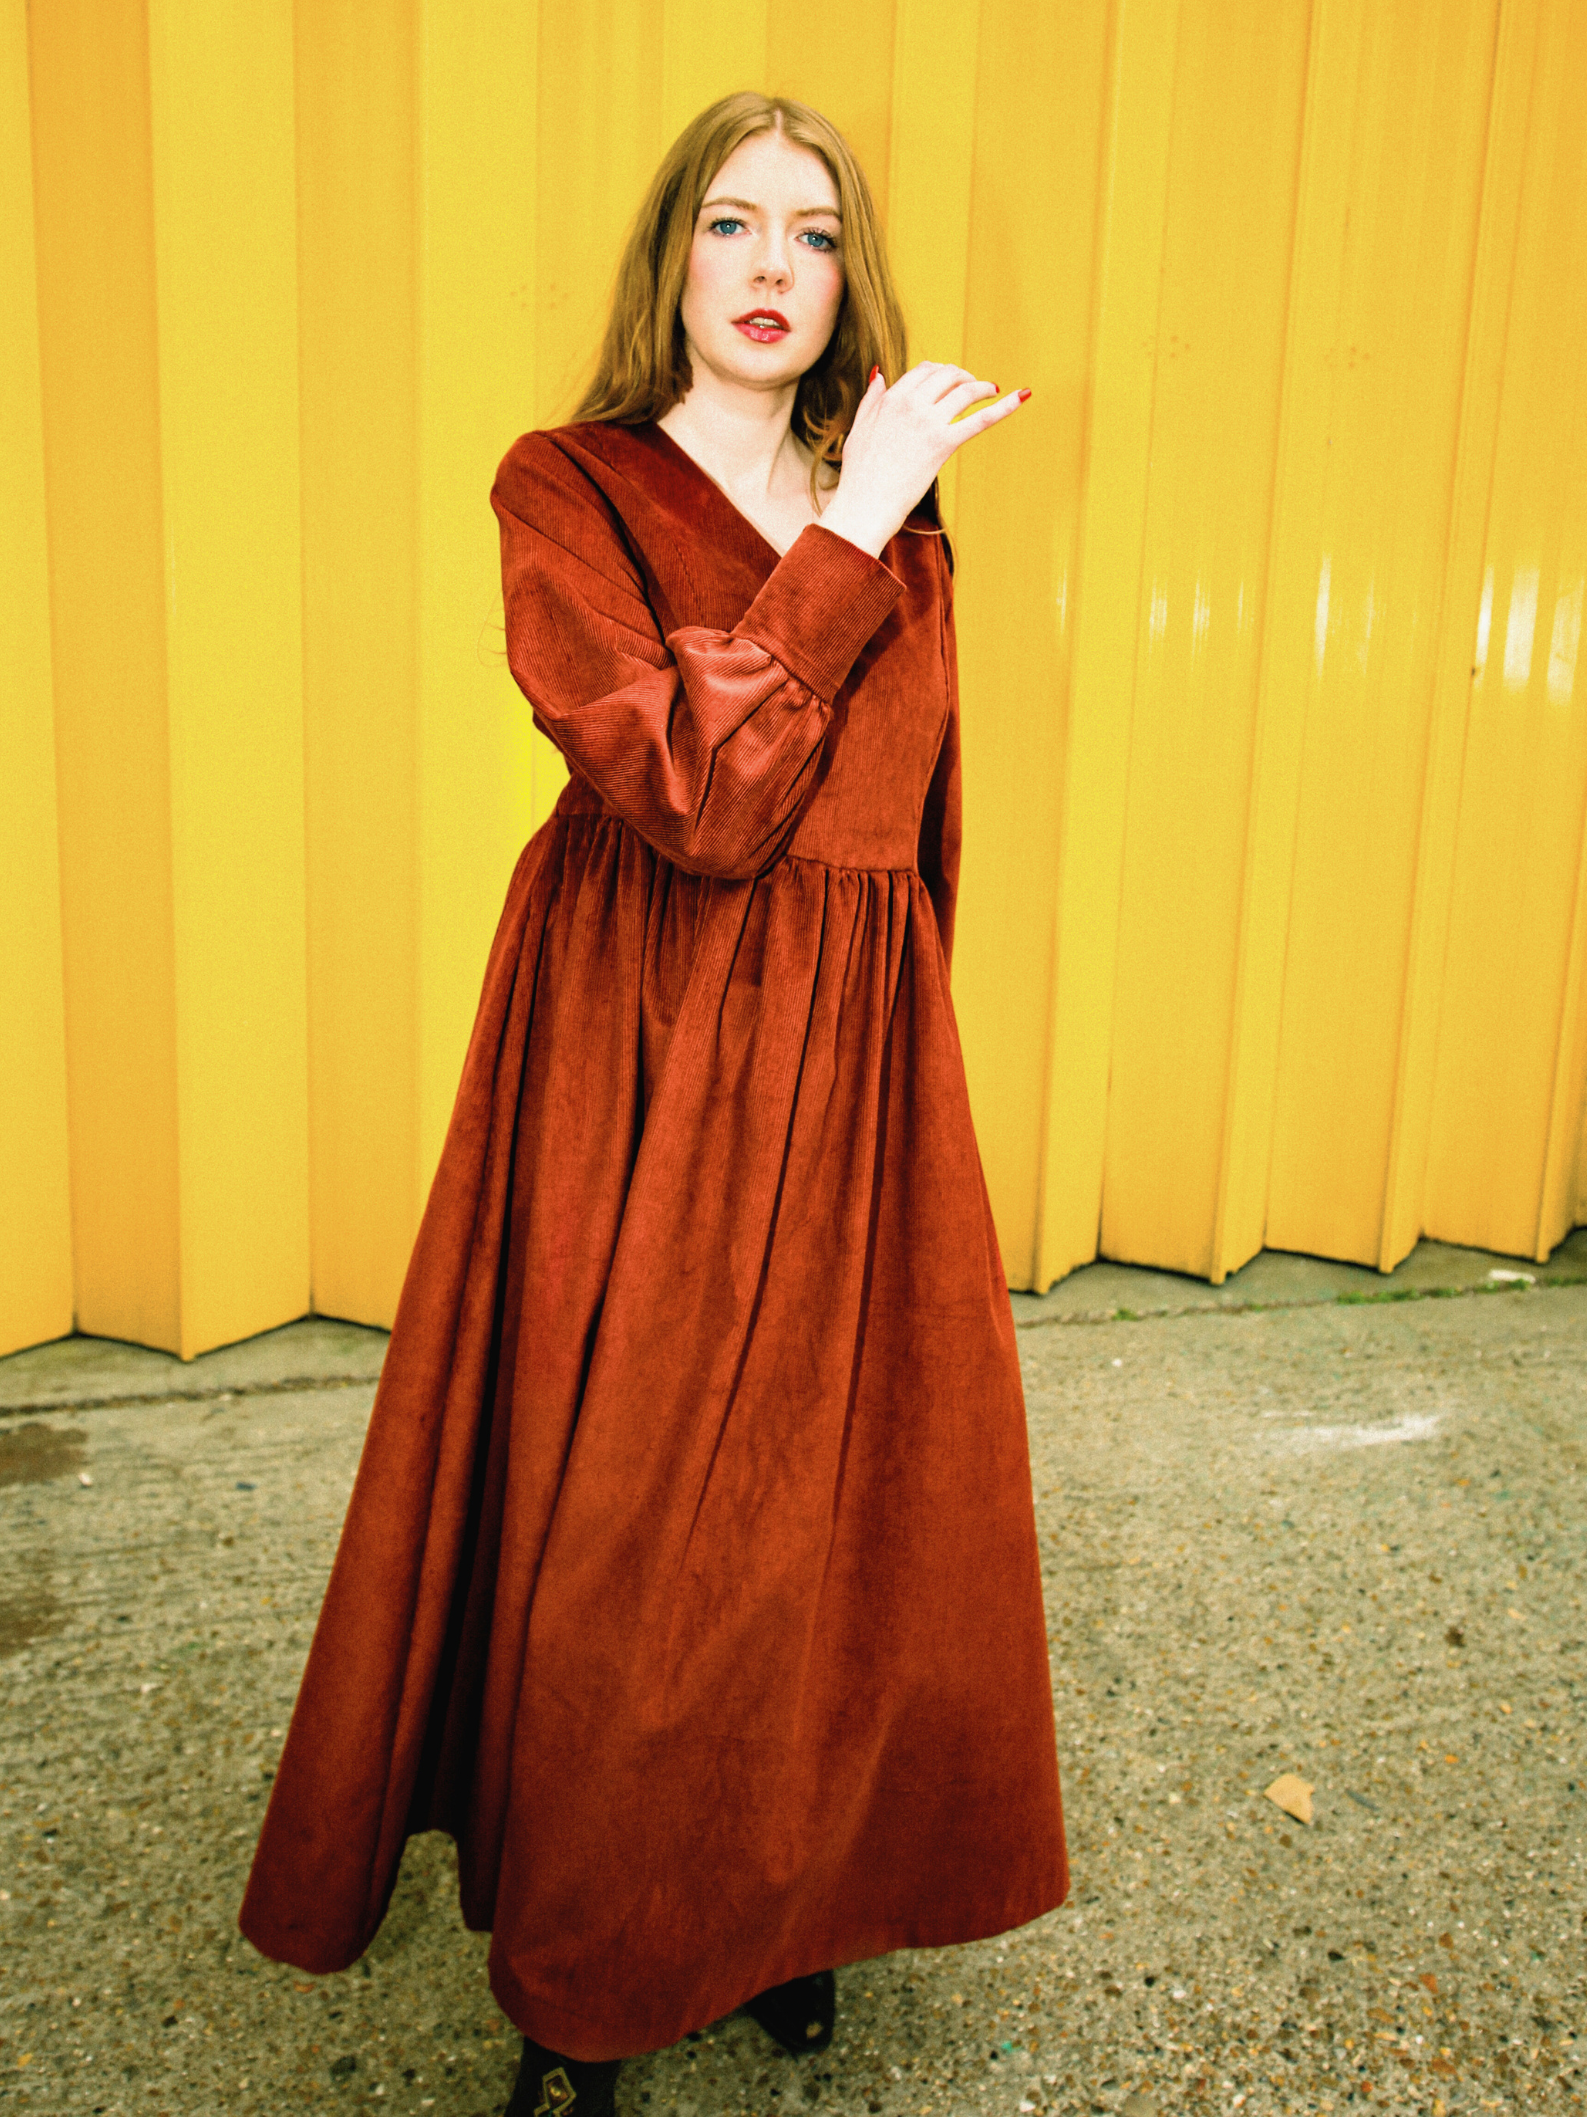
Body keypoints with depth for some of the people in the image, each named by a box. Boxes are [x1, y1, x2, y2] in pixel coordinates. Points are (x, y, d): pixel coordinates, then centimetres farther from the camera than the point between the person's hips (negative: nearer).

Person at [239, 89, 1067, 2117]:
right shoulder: (566, 491, -5)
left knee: (831, 1506, 13)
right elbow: (692, 798, -20)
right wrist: (845, 538, -15)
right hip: (637, 1061, -4)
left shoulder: (899, 528, 10)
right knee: (613, 1532, 5)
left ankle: (783, 1896, 38)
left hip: (852, 1067, 5)